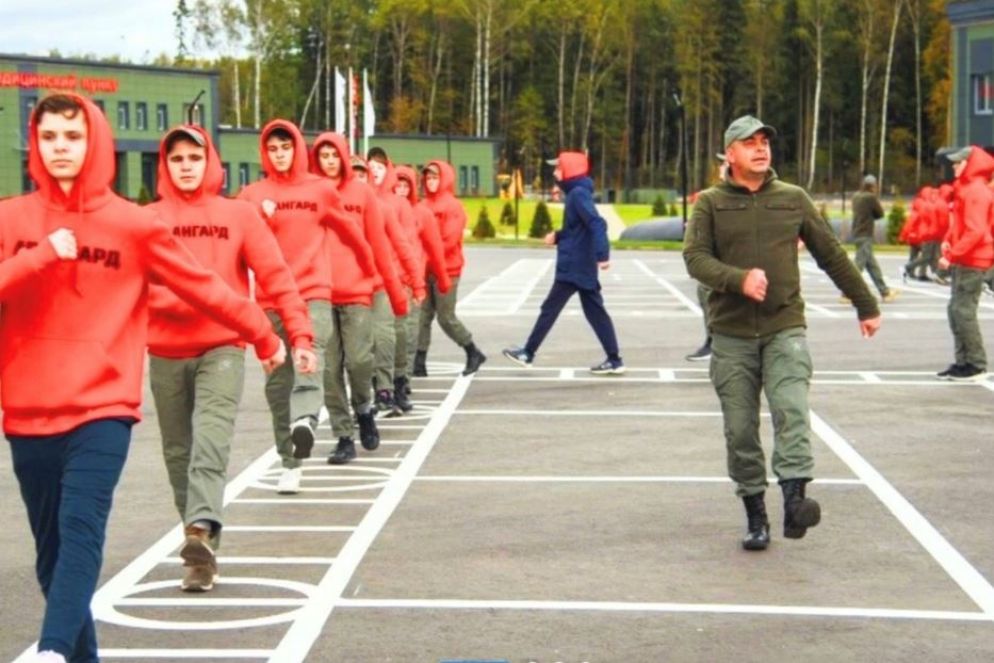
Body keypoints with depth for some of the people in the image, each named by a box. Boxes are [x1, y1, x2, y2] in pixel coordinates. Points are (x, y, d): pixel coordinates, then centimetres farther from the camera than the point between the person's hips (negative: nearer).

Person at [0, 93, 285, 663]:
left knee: (81, 529, -20)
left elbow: (203, 286, 9)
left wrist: (265, 338, 16)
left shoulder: (132, 224, 1)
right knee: (52, 547, 8)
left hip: (103, 408, -2)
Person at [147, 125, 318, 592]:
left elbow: (275, 276, 0)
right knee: (178, 451, 8)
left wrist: (300, 334, -9)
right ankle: (201, 543, 21)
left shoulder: (238, 214, 4)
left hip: (222, 348, -2)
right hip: (165, 353, 3)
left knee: (210, 439, -20)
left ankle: (201, 533, -31)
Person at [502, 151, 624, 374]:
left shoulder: (578, 194, -16)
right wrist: (558, 236, 10)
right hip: (582, 265, 10)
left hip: (573, 266, -10)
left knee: (550, 308, 1)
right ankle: (614, 360, 7)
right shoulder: (576, 193, 15)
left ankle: (528, 353, 11)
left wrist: (602, 254, -35)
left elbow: (597, 224, -27)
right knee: (595, 312, 8)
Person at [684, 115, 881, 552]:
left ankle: (794, 500, -28)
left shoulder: (793, 200, 10)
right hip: (731, 335, 0)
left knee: (792, 411, -20)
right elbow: (695, 258, -7)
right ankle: (755, 514, 11)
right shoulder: (711, 203, 6)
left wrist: (866, 305, 21)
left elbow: (831, 255, 16)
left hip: (785, 328, 0)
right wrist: (739, 278, -24)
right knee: (740, 429, 2)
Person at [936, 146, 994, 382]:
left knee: (963, 311, -9)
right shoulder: (966, 189, 16)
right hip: (963, 261, 10)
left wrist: (952, 254, -23)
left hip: (972, 262, -10)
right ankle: (963, 362, 18)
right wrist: (948, 243, 5)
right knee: (956, 311, 12)